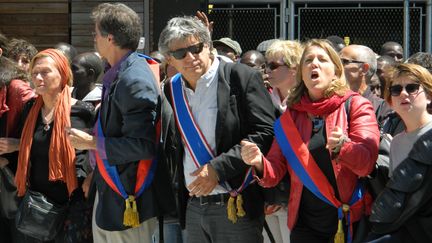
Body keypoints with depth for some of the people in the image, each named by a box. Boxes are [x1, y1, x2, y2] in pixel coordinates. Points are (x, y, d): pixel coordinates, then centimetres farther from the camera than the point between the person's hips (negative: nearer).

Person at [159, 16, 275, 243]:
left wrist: (217, 168, -17)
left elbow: (265, 133, -13)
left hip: (236, 207, -5)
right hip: (193, 206, 6)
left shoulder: (241, 77, -8)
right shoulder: (172, 90, 9)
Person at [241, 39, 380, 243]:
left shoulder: (355, 106, -1)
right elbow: (274, 175, 5)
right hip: (306, 226, 3)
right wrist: (259, 163, -16)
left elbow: (367, 162, -14)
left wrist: (343, 146, -33)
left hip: (350, 220, -2)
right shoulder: (288, 118, 8)